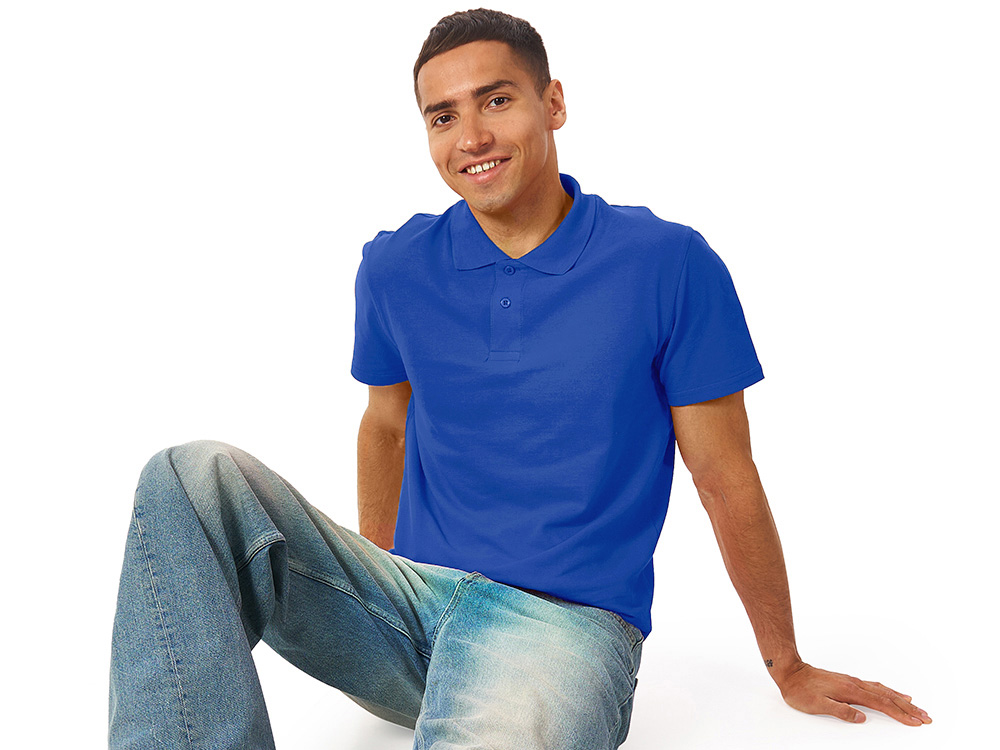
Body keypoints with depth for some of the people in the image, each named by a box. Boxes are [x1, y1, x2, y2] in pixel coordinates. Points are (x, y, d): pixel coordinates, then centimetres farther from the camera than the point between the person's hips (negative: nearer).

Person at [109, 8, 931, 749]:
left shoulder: (668, 264, -5)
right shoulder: (395, 268, 5)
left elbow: (727, 481, 1)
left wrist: (790, 670, 10)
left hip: (567, 620, -5)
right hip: (408, 602, 6)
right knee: (194, 477, -19)